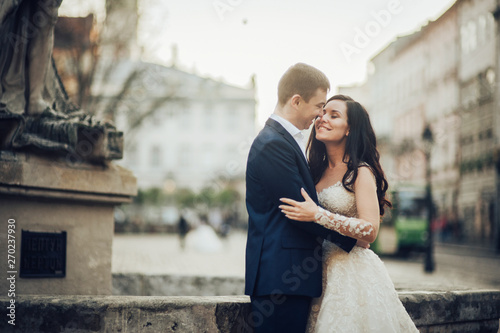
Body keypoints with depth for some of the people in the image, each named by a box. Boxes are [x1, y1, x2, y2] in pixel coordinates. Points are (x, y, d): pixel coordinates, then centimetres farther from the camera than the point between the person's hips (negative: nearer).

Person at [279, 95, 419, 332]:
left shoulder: (361, 172, -9)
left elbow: (370, 230, -18)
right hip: (323, 275, 6)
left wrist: (317, 215, -23)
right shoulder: (317, 170, 11)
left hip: (354, 275, -6)